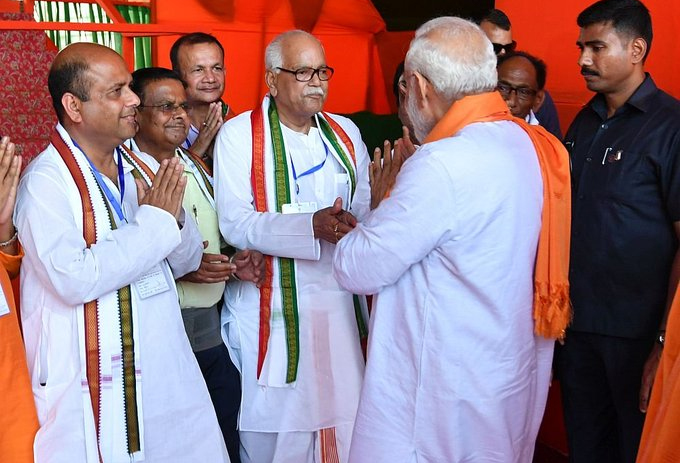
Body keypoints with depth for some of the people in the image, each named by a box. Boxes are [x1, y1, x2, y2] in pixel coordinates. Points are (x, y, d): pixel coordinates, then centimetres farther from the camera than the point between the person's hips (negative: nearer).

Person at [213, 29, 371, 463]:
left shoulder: (345, 133, 10)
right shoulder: (238, 135, -4)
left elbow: (366, 206, 8)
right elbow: (235, 223, -14)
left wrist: (353, 222, -16)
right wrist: (311, 226, -26)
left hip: (338, 302, 4)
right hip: (271, 309, -4)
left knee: (341, 413, 9)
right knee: (270, 427, 5)